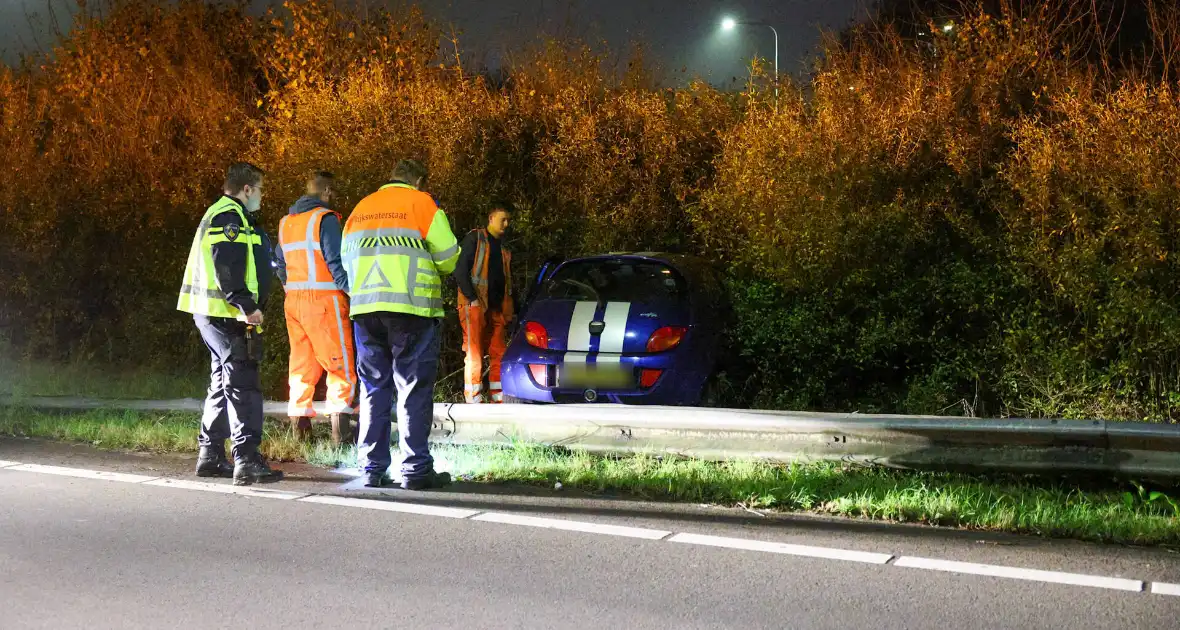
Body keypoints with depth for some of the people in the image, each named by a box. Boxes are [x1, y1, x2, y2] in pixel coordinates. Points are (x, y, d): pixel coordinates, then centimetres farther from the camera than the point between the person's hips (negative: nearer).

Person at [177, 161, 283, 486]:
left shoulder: (223, 213, 22)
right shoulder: (229, 215, -12)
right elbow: (227, 267, -22)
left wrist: (247, 306, 20)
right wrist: (248, 306, -24)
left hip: (213, 312, 11)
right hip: (223, 312, -11)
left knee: (223, 381, 17)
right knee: (243, 384, -13)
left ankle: (210, 455, 24)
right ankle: (247, 459, -17)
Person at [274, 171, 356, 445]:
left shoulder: (286, 221, 15)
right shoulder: (325, 218, -8)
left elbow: (279, 265, 19)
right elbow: (335, 262, -14)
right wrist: (353, 292, -9)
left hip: (294, 300, 7)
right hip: (323, 299, -7)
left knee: (301, 364, 12)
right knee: (341, 366, -4)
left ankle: (300, 429, 12)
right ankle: (339, 431, -9)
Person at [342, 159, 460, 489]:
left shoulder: (360, 209, 18)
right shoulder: (420, 202, 1)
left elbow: (346, 259, 20)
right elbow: (448, 255, -3)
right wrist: (431, 271, 17)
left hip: (365, 309, 5)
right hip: (411, 307, -5)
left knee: (374, 388, 10)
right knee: (414, 388, -1)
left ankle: (373, 468, 9)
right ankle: (415, 469, -3)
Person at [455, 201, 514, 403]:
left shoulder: (504, 247, 20)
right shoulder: (474, 238, -1)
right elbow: (460, 270, -9)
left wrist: (509, 310, 13)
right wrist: (472, 298, -17)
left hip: (497, 308, 7)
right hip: (474, 306, -7)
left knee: (499, 354, 6)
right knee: (474, 354, -7)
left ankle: (498, 398, 11)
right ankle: (474, 400, -7)